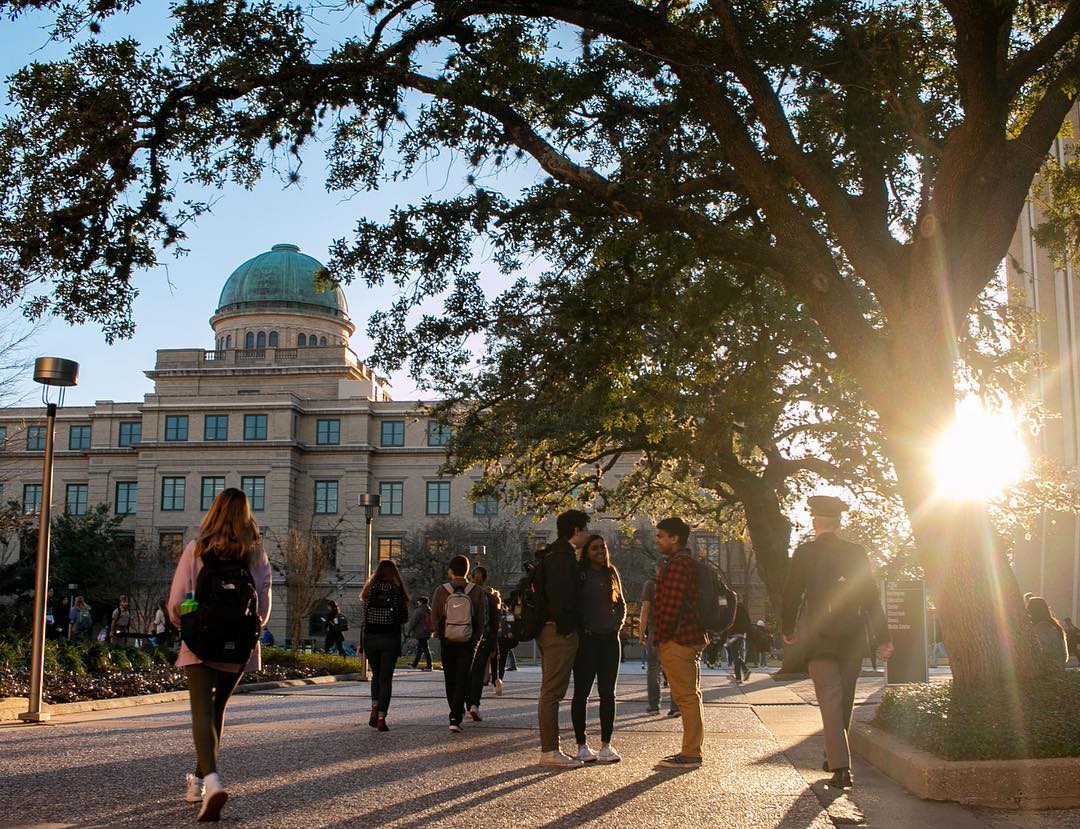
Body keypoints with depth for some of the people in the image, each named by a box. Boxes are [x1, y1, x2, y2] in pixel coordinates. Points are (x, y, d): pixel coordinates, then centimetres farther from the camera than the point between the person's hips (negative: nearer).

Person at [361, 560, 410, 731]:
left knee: (376, 674, 20)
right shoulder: (397, 591, -2)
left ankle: (374, 711, 5)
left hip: (370, 637, 2)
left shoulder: (370, 589, 2)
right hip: (390, 638, -2)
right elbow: (404, 618, 2)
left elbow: (364, 615, 2)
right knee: (386, 677, 3)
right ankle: (381, 719, -3)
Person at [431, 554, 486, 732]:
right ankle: (455, 719, -9)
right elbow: (481, 621, -4)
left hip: (447, 642, 1)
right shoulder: (477, 592, -8)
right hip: (468, 643, -1)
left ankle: (457, 713, 32)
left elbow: (434, 619, 0)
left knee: (450, 679, 17)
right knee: (462, 679, 2)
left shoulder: (440, 591, -7)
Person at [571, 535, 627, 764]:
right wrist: (578, 629, -10)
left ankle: (606, 745, 12)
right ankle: (582, 746, 5)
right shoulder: (579, 574, -3)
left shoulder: (611, 574, 12)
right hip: (585, 639, -5)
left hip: (610, 639, 5)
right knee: (581, 693, 0)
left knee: (608, 693, 6)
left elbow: (621, 604, 18)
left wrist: (617, 623, 3)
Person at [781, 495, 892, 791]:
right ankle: (836, 755, 31)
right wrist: (883, 637, 6)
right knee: (844, 700, 17)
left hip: (819, 638, -3)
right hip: (853, 637, 3)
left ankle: (841, 767, -15)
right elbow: (872, 597, 2)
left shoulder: (804, 553, -6)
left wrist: (787, 630, 12)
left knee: (830, 701, -5)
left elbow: (791, 595, -3)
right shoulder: (856, 553, 2)